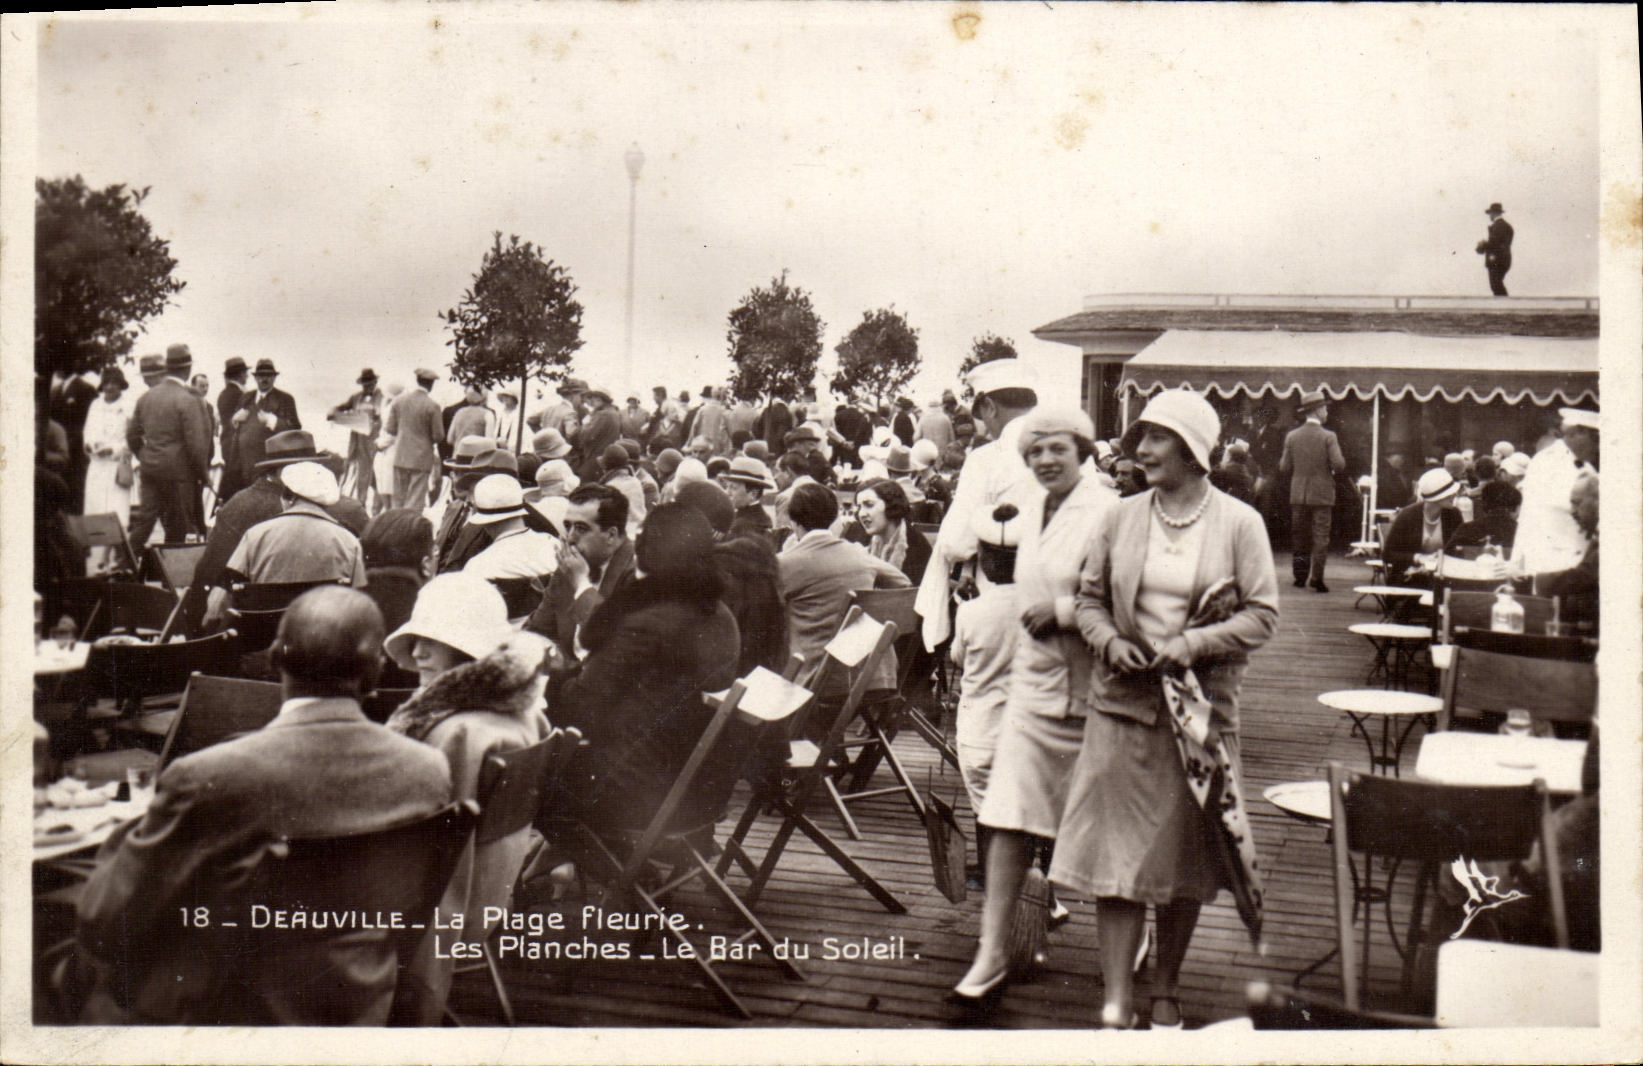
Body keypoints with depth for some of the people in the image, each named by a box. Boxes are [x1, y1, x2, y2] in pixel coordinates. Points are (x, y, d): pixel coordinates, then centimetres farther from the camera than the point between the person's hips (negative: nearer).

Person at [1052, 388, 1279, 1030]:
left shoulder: (1239, 524, 0)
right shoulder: (1121, 518, 6)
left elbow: (1262, 615, -3)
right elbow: (1088, 598, 11)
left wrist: (1194, 644, -16)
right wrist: (1109, 642, -9)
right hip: (1123, 703, 1)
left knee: (1185, 854, 8)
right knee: (1115, 850, -3)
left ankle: (1166, 992, 24)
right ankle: (1116, 1001, 2)